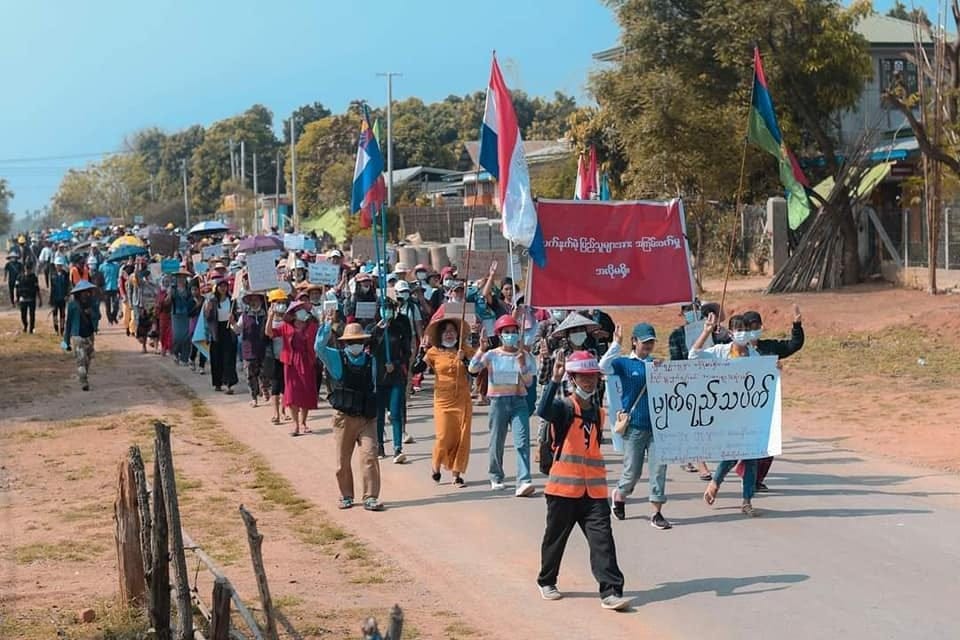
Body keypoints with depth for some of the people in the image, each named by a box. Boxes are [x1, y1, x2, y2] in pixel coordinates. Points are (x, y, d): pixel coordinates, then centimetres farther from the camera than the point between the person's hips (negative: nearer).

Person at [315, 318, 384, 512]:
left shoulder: (370, 361, 8)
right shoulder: (337, 358, 0)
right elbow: (319, 347, -15)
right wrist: (327, 325, -19)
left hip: (367, 418, 1)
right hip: (344, 417, -1)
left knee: (370, 457, -9)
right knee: (343, 461, 6)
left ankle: (370, 498, -6)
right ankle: (346, 497, 20)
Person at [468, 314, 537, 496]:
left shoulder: (524, 355, 5)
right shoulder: (492, 355, 2)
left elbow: (529, 382, 2)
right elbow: (473, 369, -11)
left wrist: (522, 364, -11)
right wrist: (481, 349, -20)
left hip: (519, 401, 0)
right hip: (498, 401, 0)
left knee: (522, 441, -14)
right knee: (497, 442, 9)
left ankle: (524, 482, -21)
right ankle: (496, 478, 29)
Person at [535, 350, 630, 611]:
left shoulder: (598, 412, 14)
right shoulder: (564, 408, -6)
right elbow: (543, 411, -31)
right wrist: (554, 380, -40)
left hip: (594, 489, 4)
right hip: (564, 486, -4)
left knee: (602, 539, -6)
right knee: (556, 536, 10)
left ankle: (611, 592, -9)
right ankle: (547, 582, 31)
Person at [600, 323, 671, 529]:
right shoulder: (624, 363, 1)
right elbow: (603, 367, -18)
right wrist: (616, 344, -18)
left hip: (657, 425, 3)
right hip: (634, 426, -3)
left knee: (659, 469, -4)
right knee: (632, 471, 4)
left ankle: (657, 513, 1)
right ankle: (619, 496, 34)